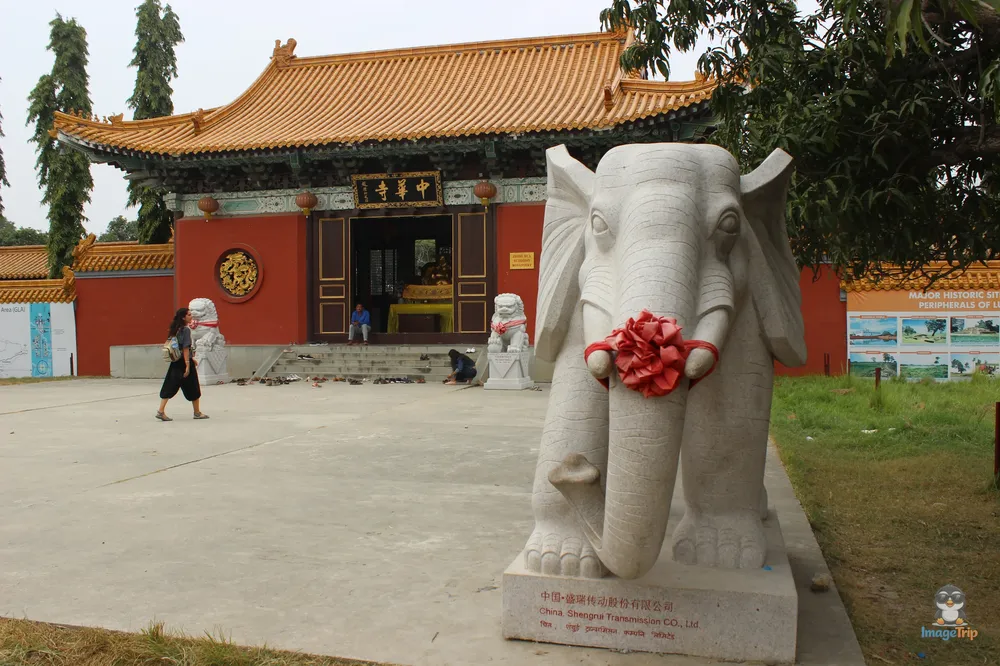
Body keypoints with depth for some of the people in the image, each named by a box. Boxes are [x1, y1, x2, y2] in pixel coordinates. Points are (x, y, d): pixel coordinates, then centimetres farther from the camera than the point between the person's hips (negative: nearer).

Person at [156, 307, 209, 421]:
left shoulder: (177, 329, 11)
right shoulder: (186, 330, -14)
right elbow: (185, 349, -18)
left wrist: (191, 359, 27)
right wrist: (188, 365, -19)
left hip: (175, 362, 8)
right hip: (184, 362, -8)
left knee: (170, 386, 7)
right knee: (193, 389, 6)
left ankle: (161, 411, 0)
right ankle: (197, 412, 16)